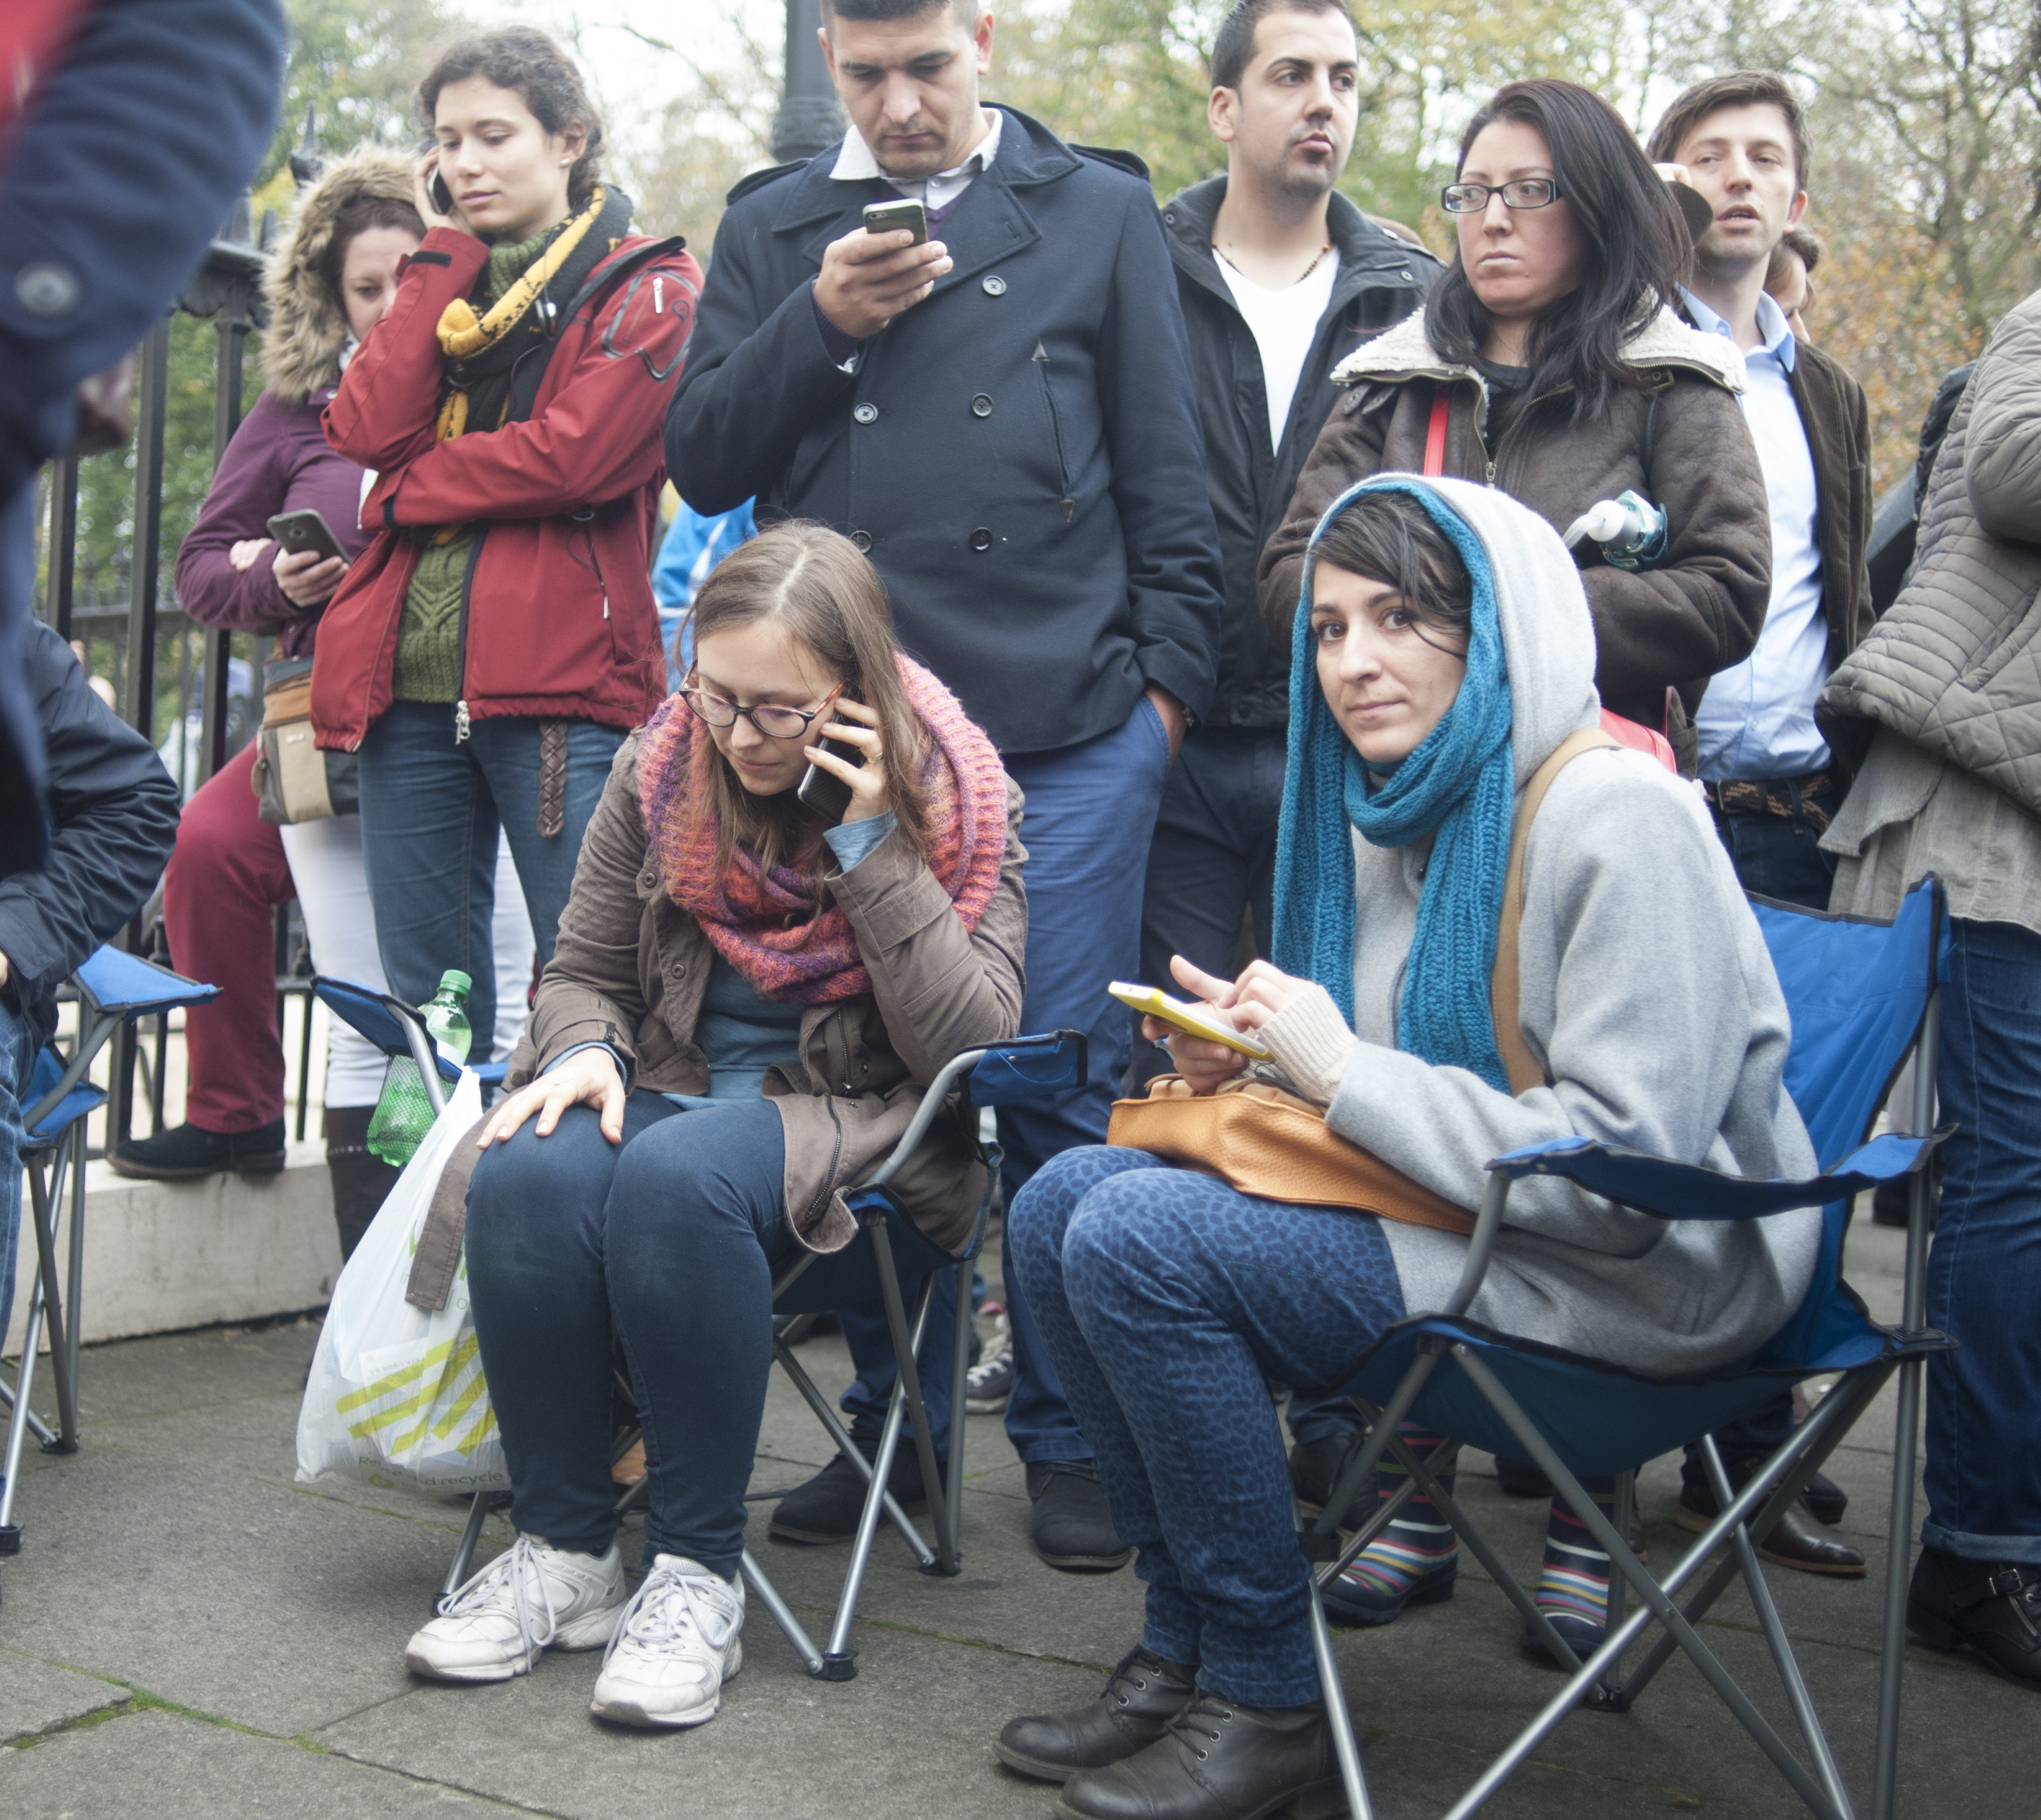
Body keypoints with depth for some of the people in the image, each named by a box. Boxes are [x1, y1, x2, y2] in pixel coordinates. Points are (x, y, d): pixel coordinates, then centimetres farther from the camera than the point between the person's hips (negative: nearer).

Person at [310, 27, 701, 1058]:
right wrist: (445, 257, 5)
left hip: (559, 679, -5)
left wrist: (409, 489, -2)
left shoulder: (646, 286, 5)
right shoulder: (440, 281, 21)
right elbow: (368, 430, 2)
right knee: (423, 991, 8)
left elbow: (573, 455, -11)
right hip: (405, 680, 6)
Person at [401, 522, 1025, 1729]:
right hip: (670, 1085, 4)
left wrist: (872, 846, -20)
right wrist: (582, 1051, -10)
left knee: (676, 1178, -36)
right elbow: (585, 970, 14)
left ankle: (699, 1570, -22)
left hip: (855, 1122, -4)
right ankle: (565, 1548, -12)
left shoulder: (958, 804, -5)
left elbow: (977, 1049, -15)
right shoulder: (662, 769, 4)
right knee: (526, 1175, -30)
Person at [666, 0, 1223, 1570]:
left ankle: (1068, 1438, 14)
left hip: (1068, 734, -2)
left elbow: (1168, 470, 9)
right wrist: (819, 324, -5)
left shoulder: (1100, 214, 10)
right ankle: (888, 1421, 22)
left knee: (1063, 1090, 0)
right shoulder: (773, 228, 15)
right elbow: (701, 464, 9)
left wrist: (1168, 677, 1)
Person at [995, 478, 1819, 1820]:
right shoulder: (1397, 812, 10)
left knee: (1138, 1241, -22)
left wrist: (1347, 1075, -19)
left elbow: (1626, 1169, -24)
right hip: (1451, 1206, 9)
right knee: (1062, 1202, -3)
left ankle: (1268, 1707, -7)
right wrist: (1259, 1052, 0)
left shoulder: (1616, 817, -17)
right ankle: (1187, 1649, 6)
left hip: (1643, 1275, -9)